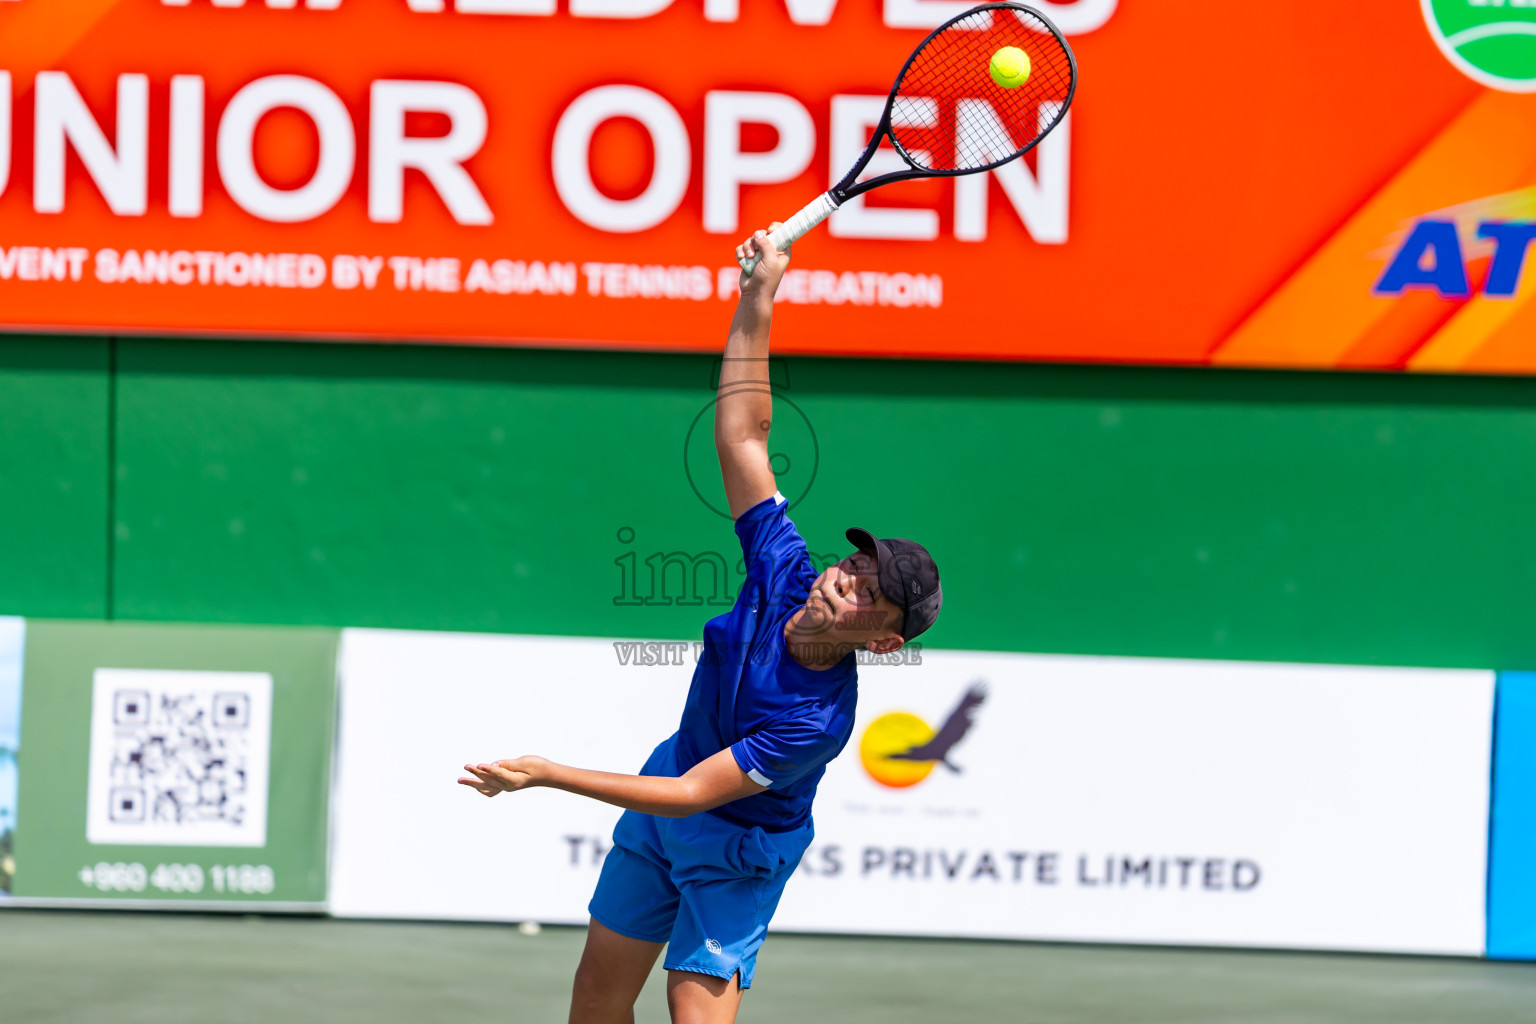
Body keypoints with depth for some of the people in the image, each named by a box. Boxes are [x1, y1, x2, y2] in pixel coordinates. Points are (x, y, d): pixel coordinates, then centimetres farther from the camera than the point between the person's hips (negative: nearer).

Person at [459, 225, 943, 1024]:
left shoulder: (817, 720, -36)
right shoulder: (784, 569, -21)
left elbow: (690, 795, -33)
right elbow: (742, 433, -14)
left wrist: (546, 774, -33)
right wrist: (759, 300, -23)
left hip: (735, 852, -6)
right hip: (667, 788, 6)